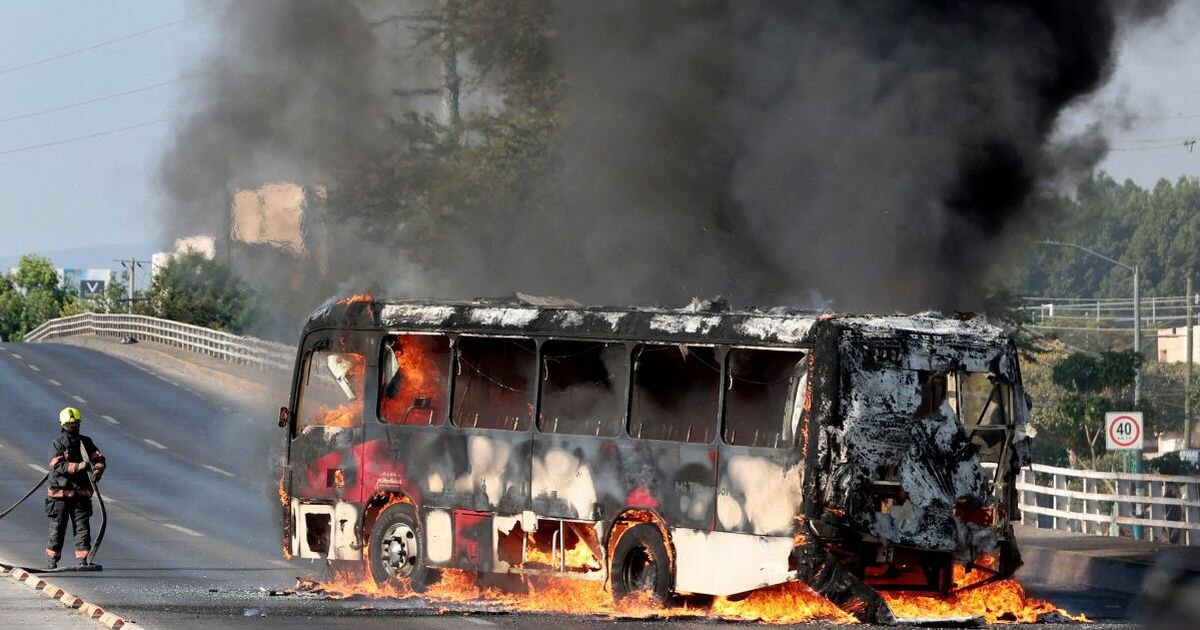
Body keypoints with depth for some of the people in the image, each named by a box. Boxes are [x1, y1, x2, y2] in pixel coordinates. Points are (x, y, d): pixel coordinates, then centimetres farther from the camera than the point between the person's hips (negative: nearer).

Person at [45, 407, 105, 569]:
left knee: (82, 528, -2)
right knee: (57, 528, 3)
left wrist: (97, 470, -18)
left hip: (81, 493, 3)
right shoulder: (57, 444, -4)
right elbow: (58, 466, -16)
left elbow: (98, 458, 5)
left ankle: (82, 560, 0)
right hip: (61, 492, -3)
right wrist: (79, 466, -28)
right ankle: (52, 560, 14)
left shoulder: (86, 442, 10)